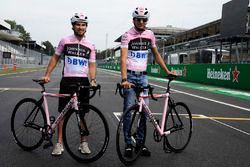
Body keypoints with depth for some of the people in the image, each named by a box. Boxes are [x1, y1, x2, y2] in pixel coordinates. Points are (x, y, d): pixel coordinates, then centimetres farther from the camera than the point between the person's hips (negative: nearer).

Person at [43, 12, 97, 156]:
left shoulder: (90, 46, 7)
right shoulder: (65, 41, 4)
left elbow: (92, 65, 6)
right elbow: (55, 58, 8)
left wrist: (93, 80, -10)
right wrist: (47, 74, -1)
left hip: (83, 81, 1)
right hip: (67, 80, -1)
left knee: (83, 113, 5)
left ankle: (84, 142, 15)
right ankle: (59, 143, 8)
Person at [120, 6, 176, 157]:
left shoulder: (150, 34, 6)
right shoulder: (127, 35, -8)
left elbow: (156, 54, 17)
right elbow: (123, 58, -18)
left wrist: (167, 71, 12)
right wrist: (124, 79, -30)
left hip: (143, 76, 4)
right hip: (130, 76, -4)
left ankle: (140, 142, 15)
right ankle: (128, 144, 10)